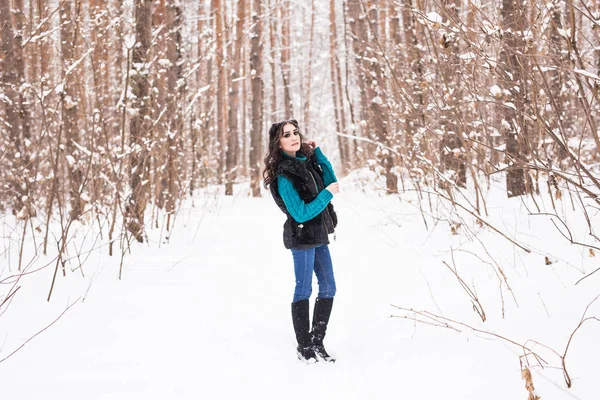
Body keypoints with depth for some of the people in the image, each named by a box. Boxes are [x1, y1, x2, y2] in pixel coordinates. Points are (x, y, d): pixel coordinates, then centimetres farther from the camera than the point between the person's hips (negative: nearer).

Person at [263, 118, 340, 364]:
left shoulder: (305, 160, 6)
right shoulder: (283, 176, -17)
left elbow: (330, 182, 5)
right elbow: (301, 213, -20)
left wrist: (317, 153, 0)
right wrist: (327, 194, -18)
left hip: (319, 235, 8)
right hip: (302, 237, -8)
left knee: (328, 289, 9)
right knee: (304, 290, 0)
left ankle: (317, 342, 19)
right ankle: (304, 347, 11)